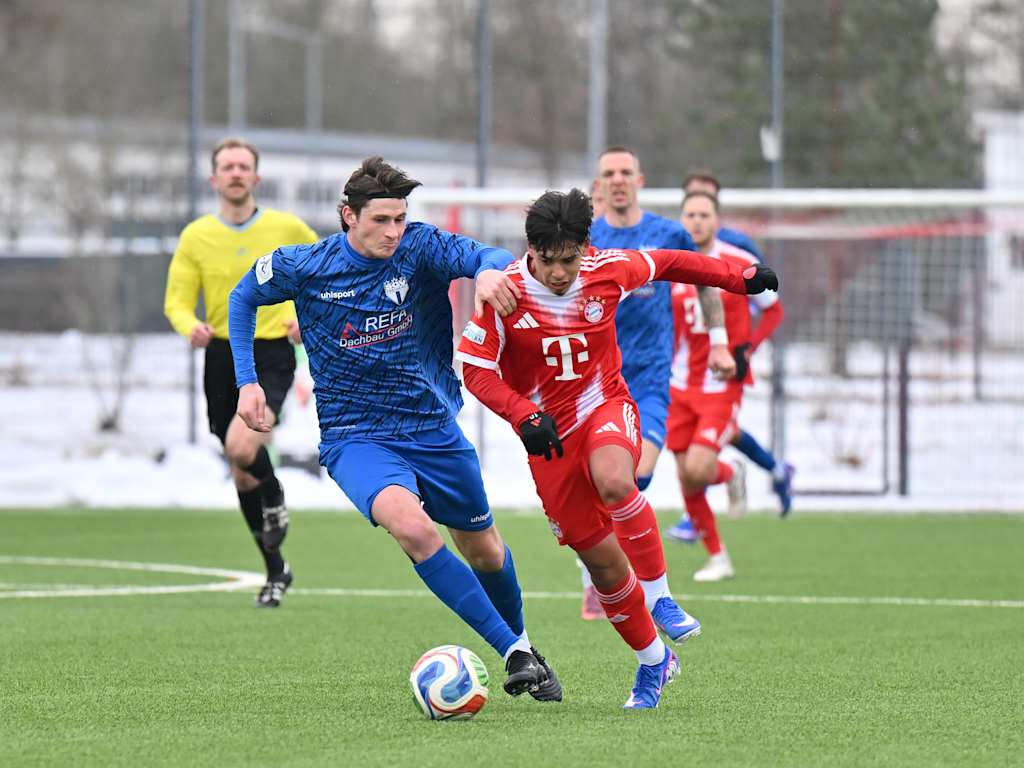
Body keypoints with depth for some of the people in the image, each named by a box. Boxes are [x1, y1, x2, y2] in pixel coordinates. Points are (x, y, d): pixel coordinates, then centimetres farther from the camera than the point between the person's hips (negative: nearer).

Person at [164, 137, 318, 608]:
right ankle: (275, 571, 26)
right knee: (242, 473, 9)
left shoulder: (287, 229, -1)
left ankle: (275, 504, 5)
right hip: (221, 356, 3)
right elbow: (177, 302, 3)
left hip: (271, 355, -3)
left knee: (241, 446, -29)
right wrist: (190, 327, -20)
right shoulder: (195, 237, 1)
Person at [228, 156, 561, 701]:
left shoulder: (419, 247, -10)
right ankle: (513, 651, -24)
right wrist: (247, 382, 3)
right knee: (412, 525, -31)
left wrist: (489, 271, -51)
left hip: (434, 428, 2)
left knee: (482, 548, 16)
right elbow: (244, 298, 10)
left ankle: (520, 643, 47)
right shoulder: (304, 267, -9)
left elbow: (488, 257, -27)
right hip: (355, 437, -2)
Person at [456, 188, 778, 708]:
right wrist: (524, 416, -27)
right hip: (548, 435, 0)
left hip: (605, 409, 0)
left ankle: (659, 594, -16)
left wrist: (737, 277, 17)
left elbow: (664, 264, 10)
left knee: (614, 482, -36)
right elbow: (474, 369, -13)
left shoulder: (609, 271, -10)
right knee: (601, 559, 2)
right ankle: (653, 660, 24)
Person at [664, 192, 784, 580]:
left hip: (722, 385, -3)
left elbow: (773, 310, 5)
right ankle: (718, 558, 18)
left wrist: (747, 348, -9)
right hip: (681, 385, 3)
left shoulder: (741, 264, -6)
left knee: (698, 468, -18)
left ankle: (729, 474, 19)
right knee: (686, 479, 2)